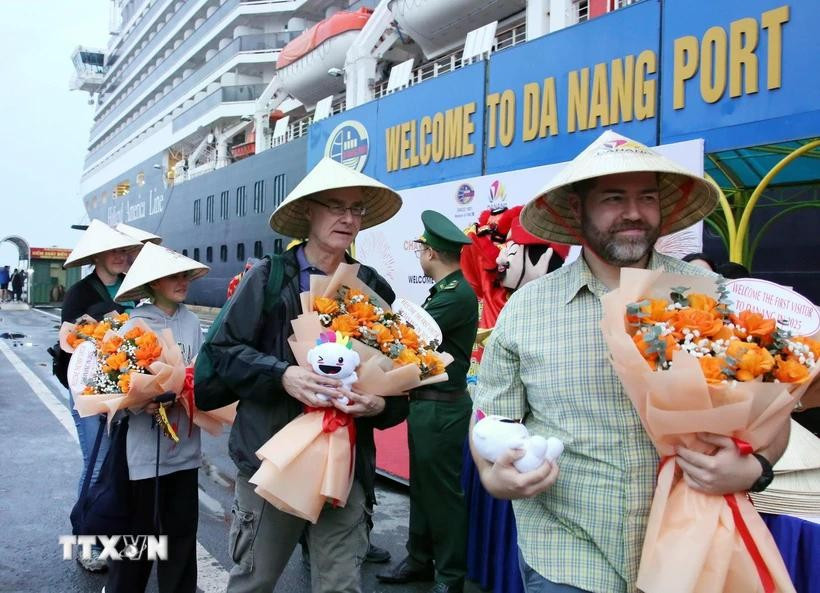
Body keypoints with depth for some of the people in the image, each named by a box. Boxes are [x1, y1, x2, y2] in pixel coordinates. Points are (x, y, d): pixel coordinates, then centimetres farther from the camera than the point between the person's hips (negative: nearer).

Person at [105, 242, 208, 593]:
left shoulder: (191, 322, 3)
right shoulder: (134, 325, -9)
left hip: (185, 444, 4)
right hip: (146, 447, -4)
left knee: (182, 529, 14)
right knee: (139, 530, 8)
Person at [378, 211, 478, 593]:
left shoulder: (459, 294, -19)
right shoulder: (444, 290, 13)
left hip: (442, 408, -10)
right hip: (424, 402, 10)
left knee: (443, 491, 2)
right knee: (422, 485, 18)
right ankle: (420, 559, 32)